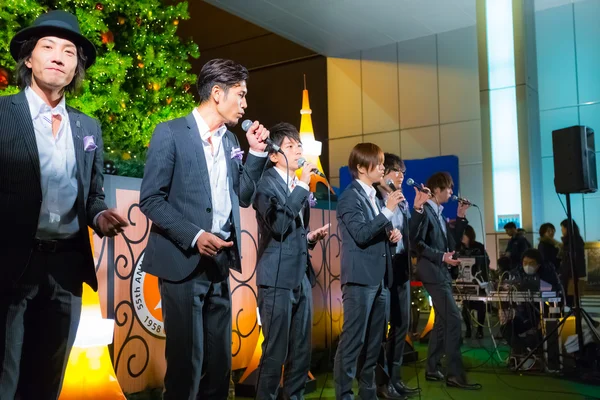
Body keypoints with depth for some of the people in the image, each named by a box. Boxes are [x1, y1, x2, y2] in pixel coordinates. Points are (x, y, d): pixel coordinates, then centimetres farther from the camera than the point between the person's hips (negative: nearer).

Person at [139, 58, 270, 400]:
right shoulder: (171, 133, -6)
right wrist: (194, 236, -20)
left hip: (220, 263, 6)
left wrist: (257, 152, 5)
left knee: (219, 362, 12)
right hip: (184, 262, -6)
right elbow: (151, 199, -11)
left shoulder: (230, 141, 13)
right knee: (187, 362, 3)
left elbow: (243, 196, 14)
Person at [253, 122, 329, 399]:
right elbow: (278, 225, -25)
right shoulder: (266, 183, -9)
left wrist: (311, 237, 4)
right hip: (278, 278, -8)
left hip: (301, 276, 8)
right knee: (276, 352, -1)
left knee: (302, 350, 13)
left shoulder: (299, 185, 15)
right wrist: (302, 186, -20)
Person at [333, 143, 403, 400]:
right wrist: (388, 211, -21)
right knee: (353, 339, -5)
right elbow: (361, 234, -21)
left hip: (379, 278, 9)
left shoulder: (374, 197, 17)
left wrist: (392, 234, 4)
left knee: (373, 341, 14)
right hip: (360, 278, -9)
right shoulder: (350, 197, -9)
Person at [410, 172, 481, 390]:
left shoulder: (439, 213, 17)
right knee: (453, 319, -13)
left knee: (442, 321, 13)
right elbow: (417, 243, -20)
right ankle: (456, 375, -9)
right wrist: (441, 256, -24)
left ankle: (432, 369, 21)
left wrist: (460, 217, 10)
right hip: (433, 272, -10)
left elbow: (452, 241, 15)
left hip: (442, 272, 10)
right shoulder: (424, 211, -11)